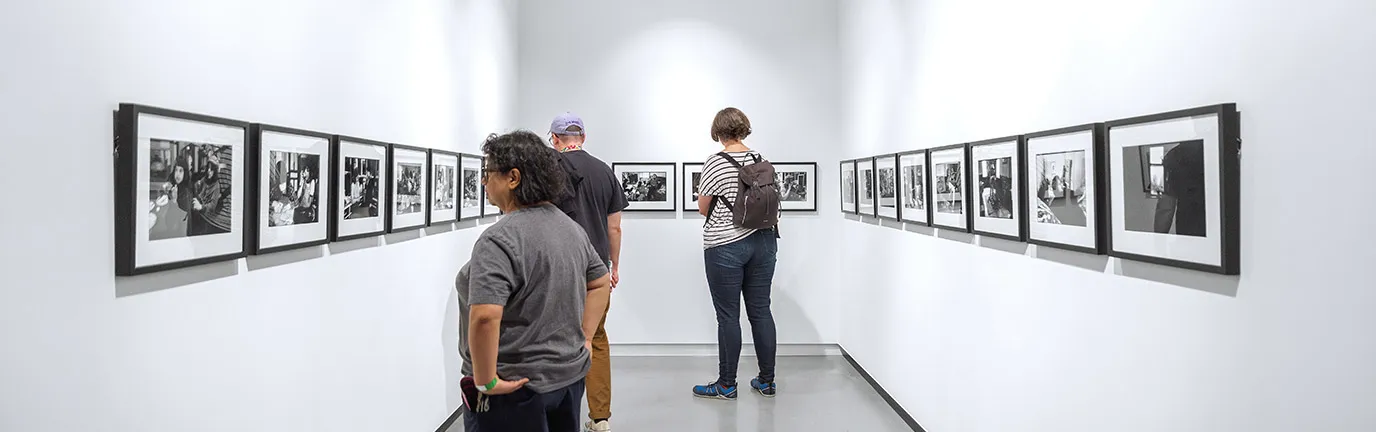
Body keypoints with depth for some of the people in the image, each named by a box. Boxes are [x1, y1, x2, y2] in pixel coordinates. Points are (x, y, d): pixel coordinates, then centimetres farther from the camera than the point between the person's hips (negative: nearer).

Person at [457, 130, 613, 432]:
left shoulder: (499, 240, -21)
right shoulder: (569, 227, 5)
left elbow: (484, 317, -30)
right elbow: (601, 283, 15)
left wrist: (485, 381, -19)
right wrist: (582, 339, 13)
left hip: (515, 389, -8)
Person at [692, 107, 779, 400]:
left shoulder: (715, 163, -11)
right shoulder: (761, 159, 5)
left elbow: (703, 209, -3)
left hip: (725, 246, -5)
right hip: (763, 241, 6)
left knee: (728, 316, 1)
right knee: (761, 311, 10)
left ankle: (726, 385, 10)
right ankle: (766, 381, 18)